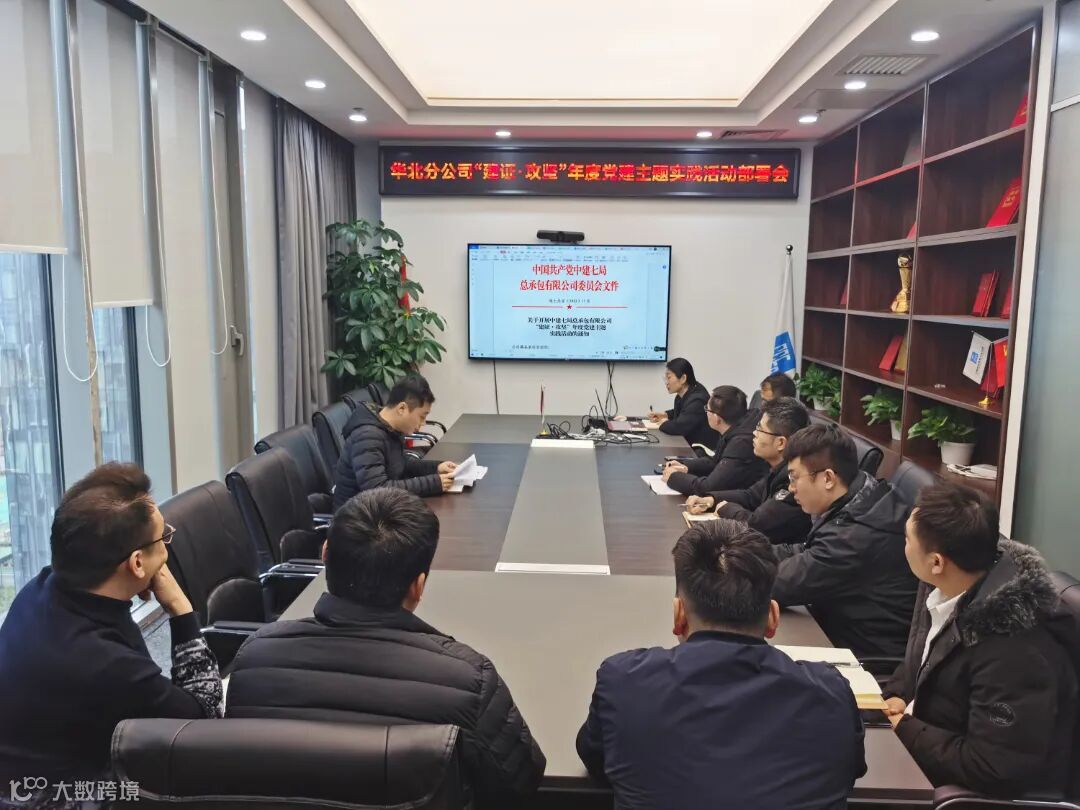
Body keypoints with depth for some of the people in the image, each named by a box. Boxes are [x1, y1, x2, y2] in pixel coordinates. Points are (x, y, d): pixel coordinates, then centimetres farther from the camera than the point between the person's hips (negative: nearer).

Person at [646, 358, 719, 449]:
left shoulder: (696, 400, -24)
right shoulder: (682, 395, 3)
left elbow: (678, 427, -32)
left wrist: (664, 423, -12)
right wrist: (665, 414, 5)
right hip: (689, 443, 8)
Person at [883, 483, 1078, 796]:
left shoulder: (1013, 653, -32)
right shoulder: (942, 590, -6)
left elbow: (994, 770, -28)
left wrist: (903, 730, -20)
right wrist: (895, 697, -5)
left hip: (986, 791, -7)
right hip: (922, 735, 7)